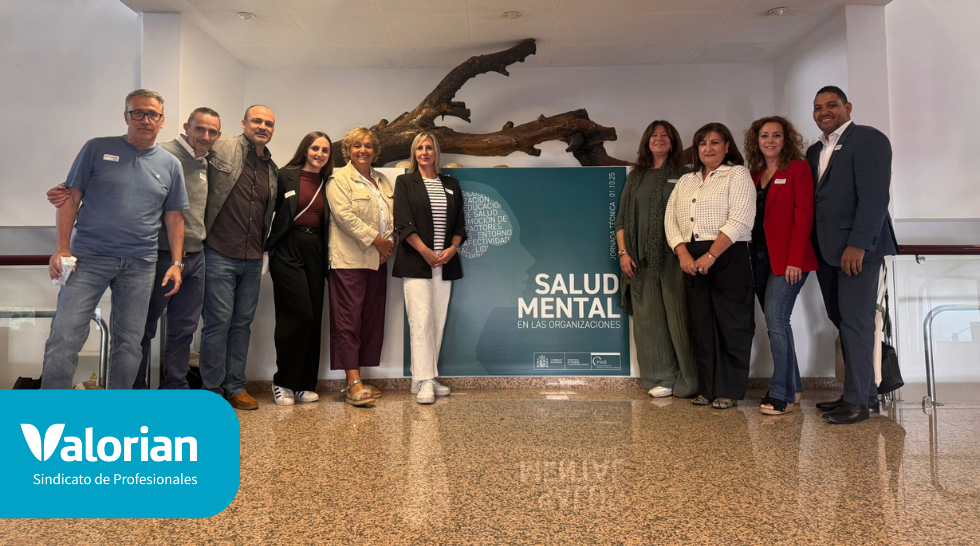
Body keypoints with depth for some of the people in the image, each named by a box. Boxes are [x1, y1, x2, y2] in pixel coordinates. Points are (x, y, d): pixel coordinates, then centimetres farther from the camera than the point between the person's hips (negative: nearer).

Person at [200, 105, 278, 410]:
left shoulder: (273, 170, 14)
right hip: (220, 255, -5)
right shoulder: (221, 149, -3)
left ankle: (235, 388, 20)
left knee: (243, 324, 10)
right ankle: (212, 391, 10)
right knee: (218, 322, -2)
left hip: (253, 260, 6)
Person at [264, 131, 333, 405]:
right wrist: (266, 246, -10)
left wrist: (328, 258, 1)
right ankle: (284, 382, 4)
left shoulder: (328, 183, 12)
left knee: (314, 318, 4)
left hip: (315, 252, 5)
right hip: (288, 250, -4)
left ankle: (305, 384, 15)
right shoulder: (286, 176, 0)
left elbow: (330, 221, 11)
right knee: (300, 314, -11)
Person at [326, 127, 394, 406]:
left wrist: (389, 243, -2)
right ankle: (354, 383, -8)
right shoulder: (339, 179, 0)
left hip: (378, 260, 7)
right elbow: (345, 216, -13)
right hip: (349, 260, -7)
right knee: (348, 320, -8)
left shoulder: (383, 181, 20)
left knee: (372, 320, 6)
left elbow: (393, 216, 16)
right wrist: (376, 240, -14)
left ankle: (360, 379, 13)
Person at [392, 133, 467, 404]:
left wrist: (453, 248, -5)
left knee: (438, 321, 4)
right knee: (421, 320, -9)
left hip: (445, 263, 4)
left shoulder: (451, 184, 16)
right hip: (416, 263, -4)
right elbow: (403, 224, -5)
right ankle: (423, 381, -7)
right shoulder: (405, 182, 5)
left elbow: (459, 224, 14)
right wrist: (426, 252, -13)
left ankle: (429, 378, 11)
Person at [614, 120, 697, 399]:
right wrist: (623, 252, 3)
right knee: (649, 318, 3)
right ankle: (662, 379, 13)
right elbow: (621, 219, 15)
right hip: (641, 259, 3)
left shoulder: (683, 175, 7)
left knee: (678, 316, -3)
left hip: (673, 257, -3)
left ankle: (687, 382, 7)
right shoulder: (635, 178, 16)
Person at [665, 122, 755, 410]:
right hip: (691, 260, 5)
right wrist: (684, 255, -6)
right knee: (701, 326, 8)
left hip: (728, 259, -5)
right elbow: (670, 220, 10)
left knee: (732, 326, -1)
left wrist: (711, 256, -17)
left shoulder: (738, 174, 1)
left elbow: (740, 220, -11)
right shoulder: (685, 181, 18)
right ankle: (708, 389, 17)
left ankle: (729, 391, 9)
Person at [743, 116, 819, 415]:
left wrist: (795, 259, -18)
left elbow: (804, 214, -10)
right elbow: (750, 216, 13)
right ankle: (792, 387, 22)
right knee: (777, 322, 10)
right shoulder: (755, 173, 15)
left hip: (787, 259, -6)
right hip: (760, 256, 6)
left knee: (775, 319, -12)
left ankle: (781, 394, -3)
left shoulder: (798, 168, -3)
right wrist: (749, 254, 3)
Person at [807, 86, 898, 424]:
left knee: (855, 320, -5)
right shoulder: (815, 151, 18)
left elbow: (874, 196, -14)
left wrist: (857, 244, -21)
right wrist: (813, 247, 5)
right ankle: (865, 393, 18)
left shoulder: (868, 139, -5)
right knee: (842, 320, 9)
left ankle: (858, 400, 3)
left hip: (858, 247, -7)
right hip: (827, 250, 7)